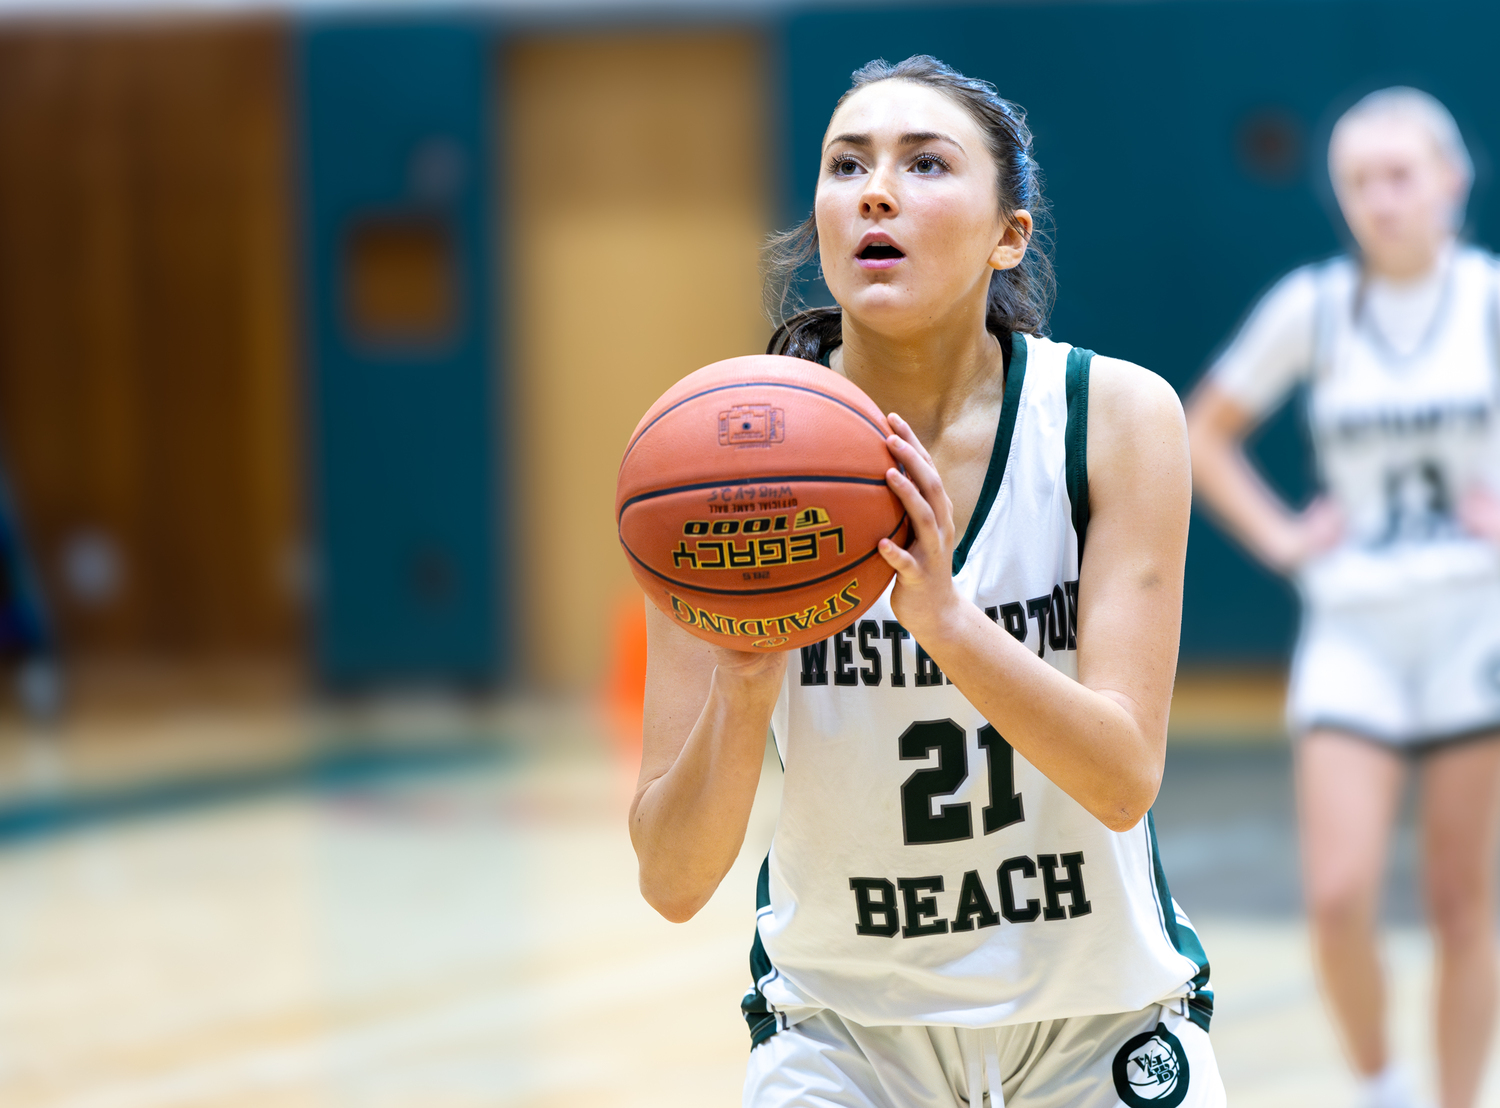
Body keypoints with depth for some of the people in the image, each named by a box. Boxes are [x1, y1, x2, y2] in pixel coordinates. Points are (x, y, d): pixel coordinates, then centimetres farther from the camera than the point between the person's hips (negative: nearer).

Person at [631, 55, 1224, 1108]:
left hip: (1105, 1022, 0)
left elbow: (1124, 779, -21)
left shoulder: (1118, 415, -14)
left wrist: (941, 615, -36)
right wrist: (742, 681, -35)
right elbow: (673, 882, -16)